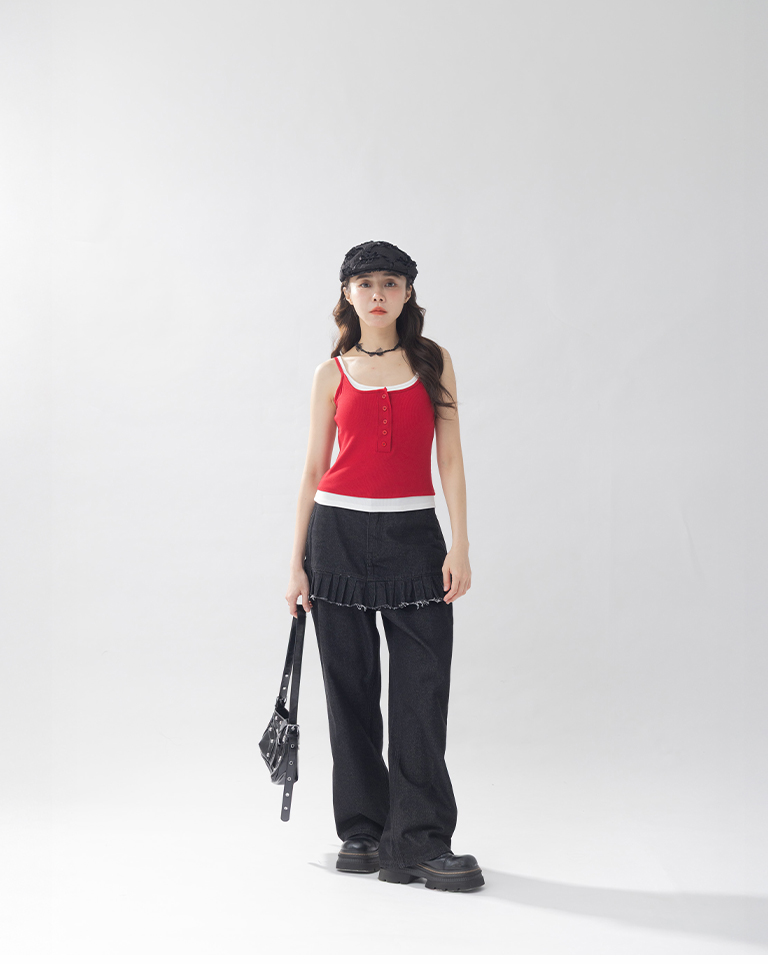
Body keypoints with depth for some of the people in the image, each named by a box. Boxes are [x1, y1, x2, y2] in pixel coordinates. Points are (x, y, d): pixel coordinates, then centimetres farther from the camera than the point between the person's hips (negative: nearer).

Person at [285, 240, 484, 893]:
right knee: (352, 687, 4)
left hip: (413, 533, 0)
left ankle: (420, 841, 0)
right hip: (339, 529, 0)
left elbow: (450, 457, 3)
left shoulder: (432, 362, 7)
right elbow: (314, 470, 7)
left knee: (423, 688, -6)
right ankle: (362, 832, 16)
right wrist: (297, 563, 3)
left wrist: (460, 546, -6)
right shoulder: (333, 374, 7)